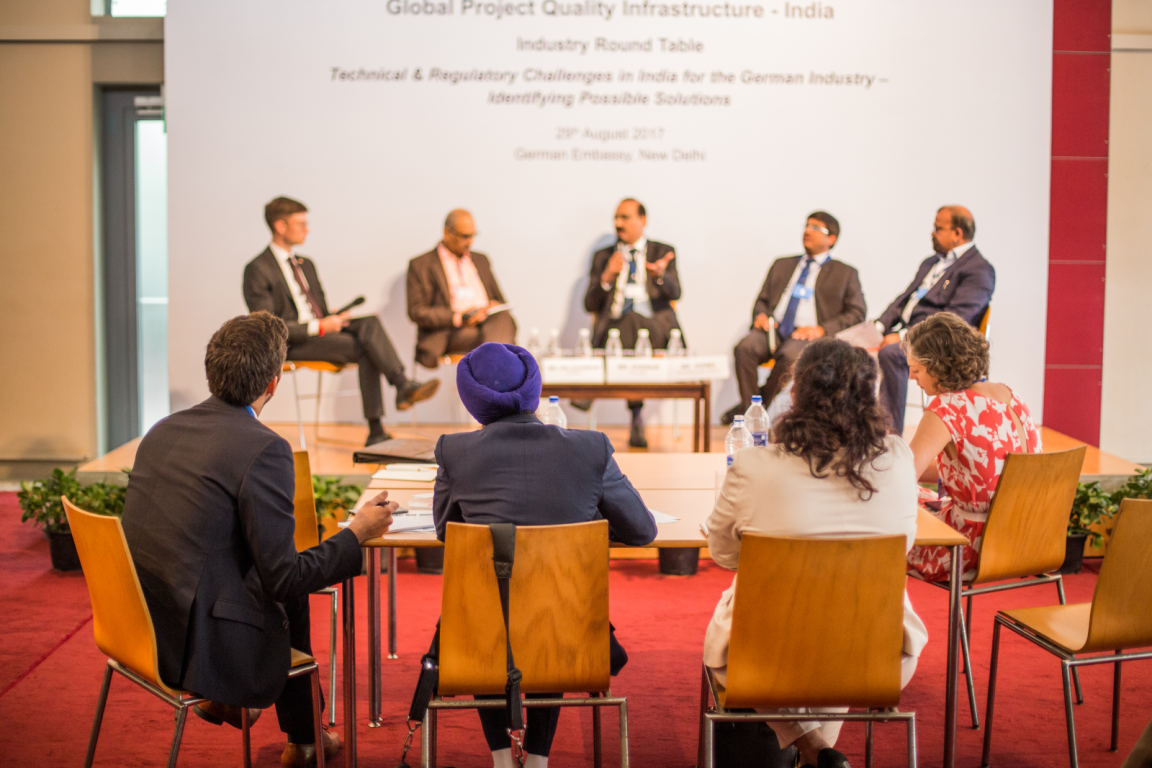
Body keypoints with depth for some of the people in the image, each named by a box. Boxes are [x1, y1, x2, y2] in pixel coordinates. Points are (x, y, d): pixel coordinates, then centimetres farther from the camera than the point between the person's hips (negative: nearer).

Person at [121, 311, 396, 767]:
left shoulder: (162, 430, 5)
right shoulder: (264, 449, -18)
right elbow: (284, 578, -17)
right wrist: (358, 532, -3)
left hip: (141, 628, 7)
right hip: (199, 648, -7)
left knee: (292, 592, 24)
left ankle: (224, 697, 38)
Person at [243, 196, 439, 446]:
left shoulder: (306, 264, 21)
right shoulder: (258, 269, -5)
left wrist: (334, 319, -1)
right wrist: (317, 327, -21)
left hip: (320, 330, 7)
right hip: (292, 344, -7)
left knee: (369, 322, -25)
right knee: (365, 349, -28)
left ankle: (403, 386, -36)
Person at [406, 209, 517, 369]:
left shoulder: (480, 260, 26)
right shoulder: (421, 265, 8)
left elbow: (499, 300, 29)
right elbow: (417, 312, -2)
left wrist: (495, 306, 1)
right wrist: (458, 318, -15)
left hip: (489, 325, 5)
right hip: (450, 333, -5)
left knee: (504, 317, -32)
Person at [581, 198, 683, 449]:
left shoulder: (663, 252, 15)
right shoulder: (603, 257, 20)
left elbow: (674, 293, -4)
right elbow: (590, 305, 10)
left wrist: (659, 274, -28)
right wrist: (607, 276, -9)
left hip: (656, 328, -1)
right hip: (613, 329, 1)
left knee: (633, 318, -37)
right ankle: (637, 420, -37)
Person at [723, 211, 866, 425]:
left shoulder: (845, 274, 16)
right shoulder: (781, 265, 27)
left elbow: (857, 312, 6)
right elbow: (762, 300, 26)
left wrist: (822, 329, -9)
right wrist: (761, 315, -1)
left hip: (808, 335, -3)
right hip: (773, 329, 3)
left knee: (791, 354, -38)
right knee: (745, 347, -31)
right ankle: (748, 409, -25)